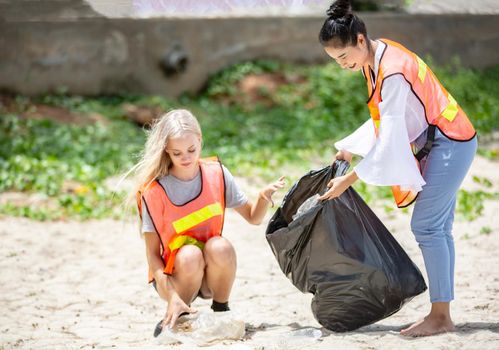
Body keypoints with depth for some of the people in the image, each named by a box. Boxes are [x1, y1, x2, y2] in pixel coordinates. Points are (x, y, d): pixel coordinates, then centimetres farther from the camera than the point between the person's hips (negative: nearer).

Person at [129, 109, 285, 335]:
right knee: (189, 255, -35)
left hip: (211, 274, 2)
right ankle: (174, 319, -8)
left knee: (220, 247, -30)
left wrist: (264, 197, -18)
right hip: (173, 275, -2)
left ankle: (221, 311, -6)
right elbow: (152, 253, -13)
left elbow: (253, 217, 5)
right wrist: (172, 297, -25)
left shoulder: (216, 174, -6)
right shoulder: (154, 191, -15)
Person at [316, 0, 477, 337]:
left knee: (426, 225, -11)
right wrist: (349, 149, 7)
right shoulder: (375, 59, 4)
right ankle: (442, 315, 8)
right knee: (437, 227, 7)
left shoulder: (392, 71, -25)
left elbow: (388, 138, -25)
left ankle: (440, 316, -10)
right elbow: (383, 119, 14)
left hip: (449, 143, -10)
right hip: (441, 144, 10)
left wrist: (349, 180, -22)